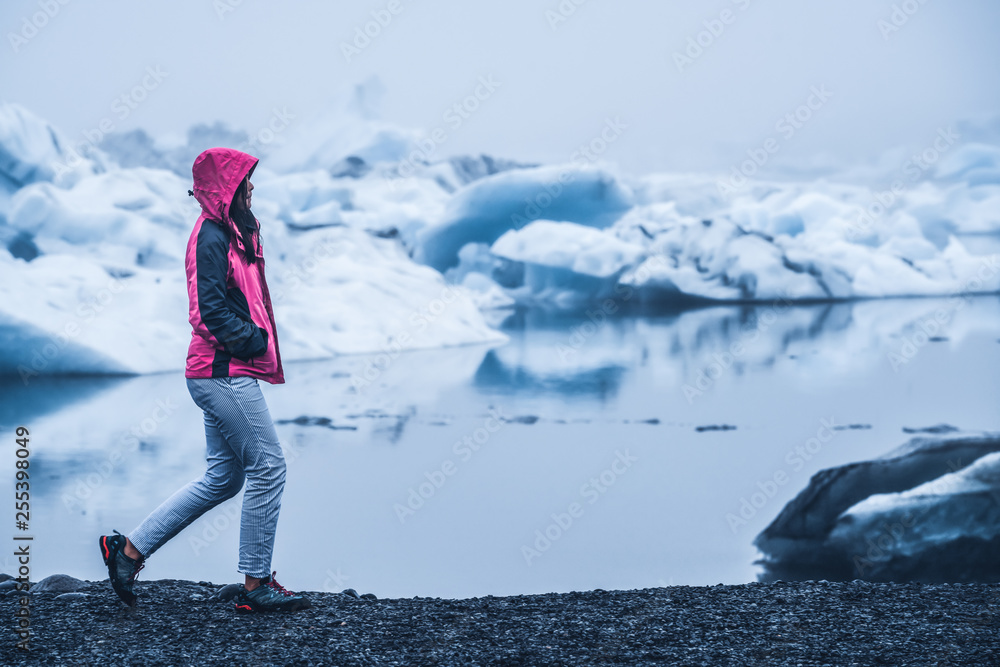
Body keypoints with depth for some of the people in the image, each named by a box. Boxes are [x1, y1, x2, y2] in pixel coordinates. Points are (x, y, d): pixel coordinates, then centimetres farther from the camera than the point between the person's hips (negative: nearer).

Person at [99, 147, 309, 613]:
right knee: (268, 467, -6)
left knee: (222, 478, 13)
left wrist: (255, 336, 5)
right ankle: (255, 585, 2)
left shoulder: (230, 233, 18)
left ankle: (130, 548, 15)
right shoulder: (211, 236, -13)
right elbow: (210, 309, -20)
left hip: (220, 373, 10)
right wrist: (254, 339, -13)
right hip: (224, 370, -10)